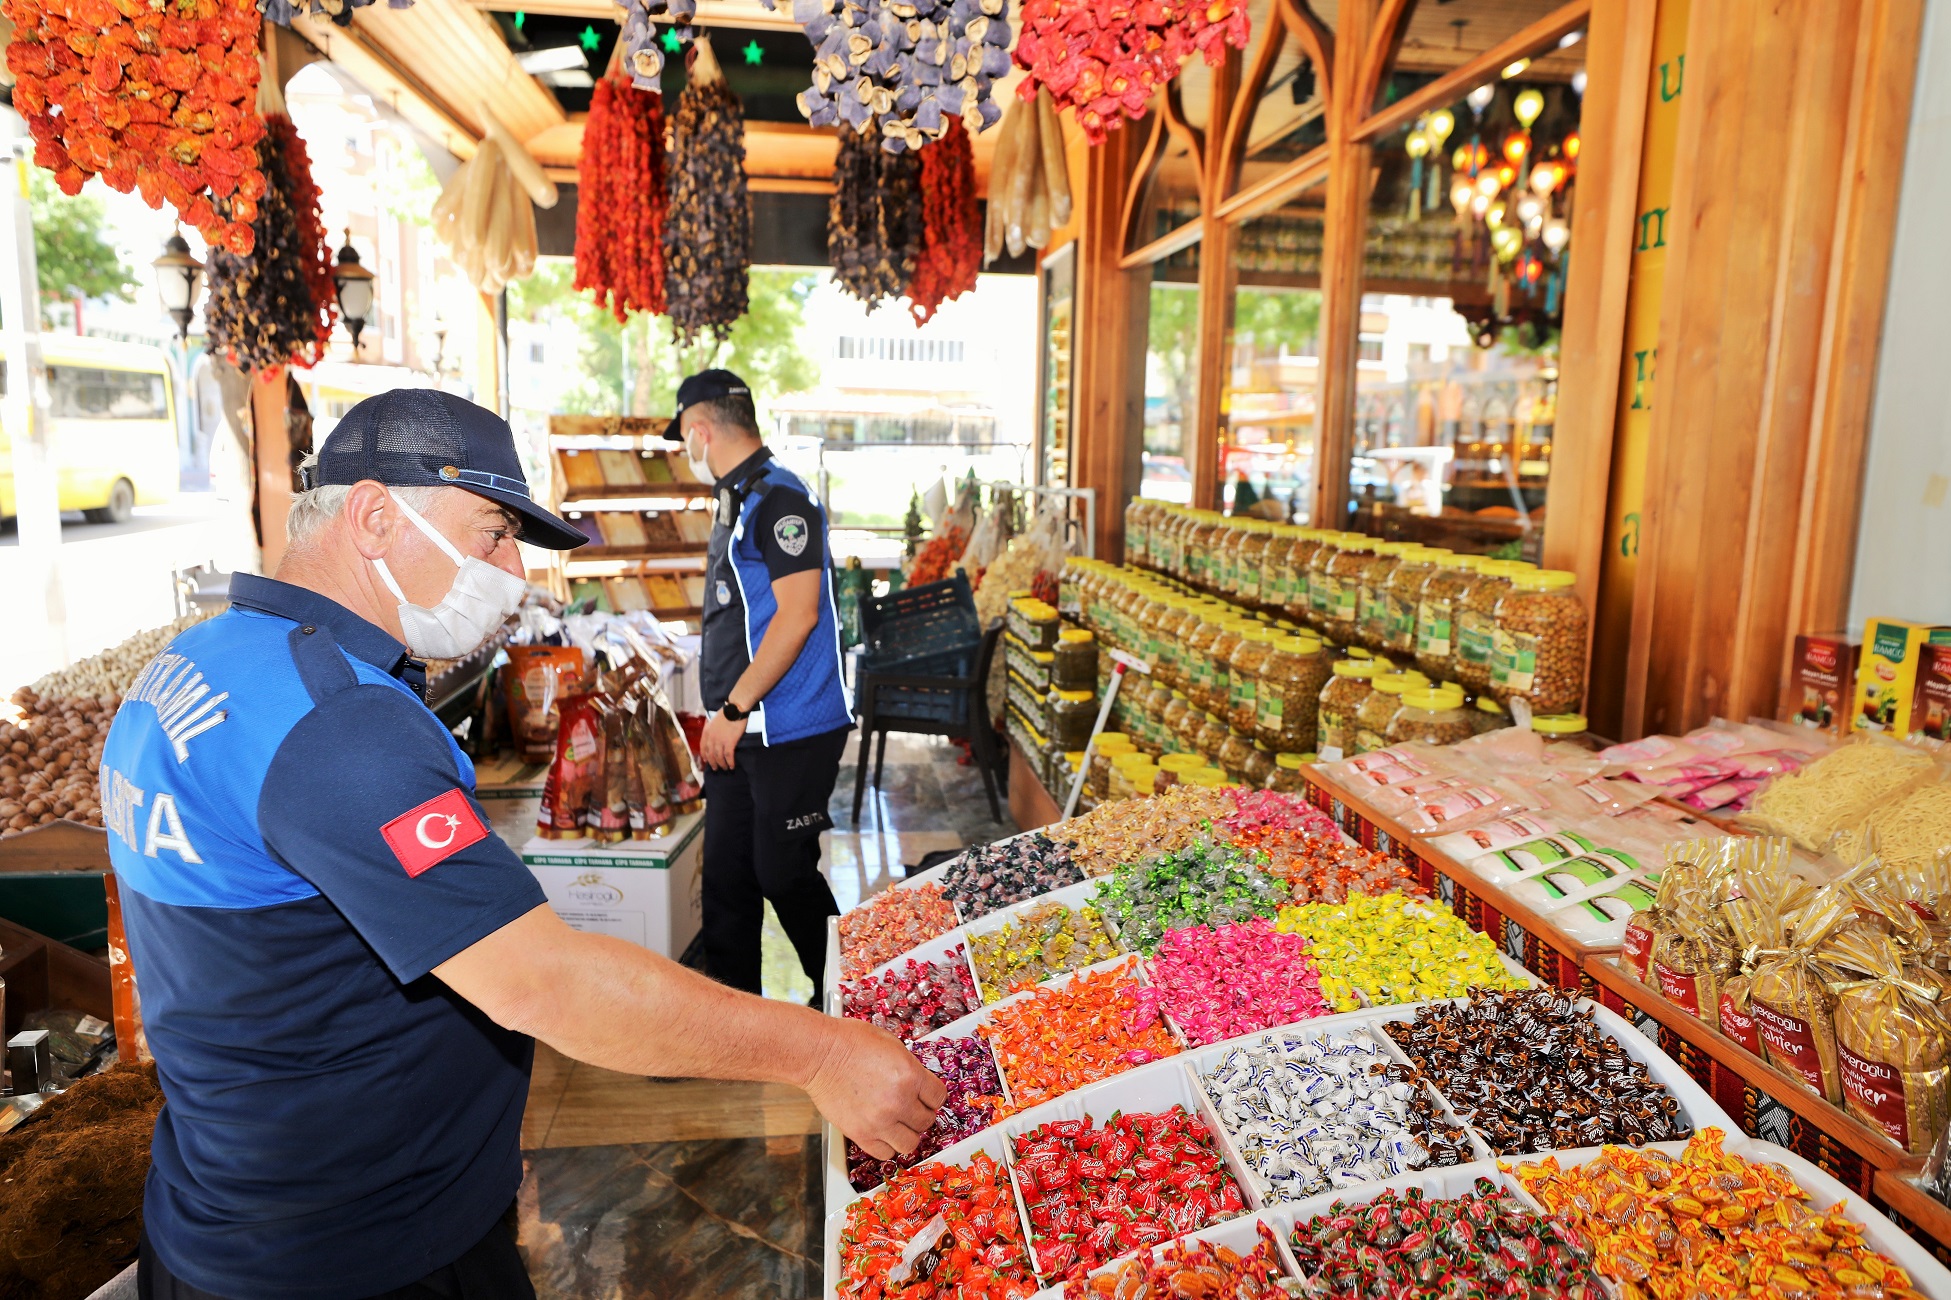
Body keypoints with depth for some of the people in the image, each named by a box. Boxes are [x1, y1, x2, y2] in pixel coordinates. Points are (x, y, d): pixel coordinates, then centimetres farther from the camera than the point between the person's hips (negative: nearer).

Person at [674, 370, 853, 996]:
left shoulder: (779, 498, -14)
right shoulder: (737, 500, 17)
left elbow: (798, 614, -22)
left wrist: (733, 709, -18)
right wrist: (720, 714, 18)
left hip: (791, 732, -9)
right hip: (739, 732, 9)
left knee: (784, 874, -1)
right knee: (726, 874, 12)